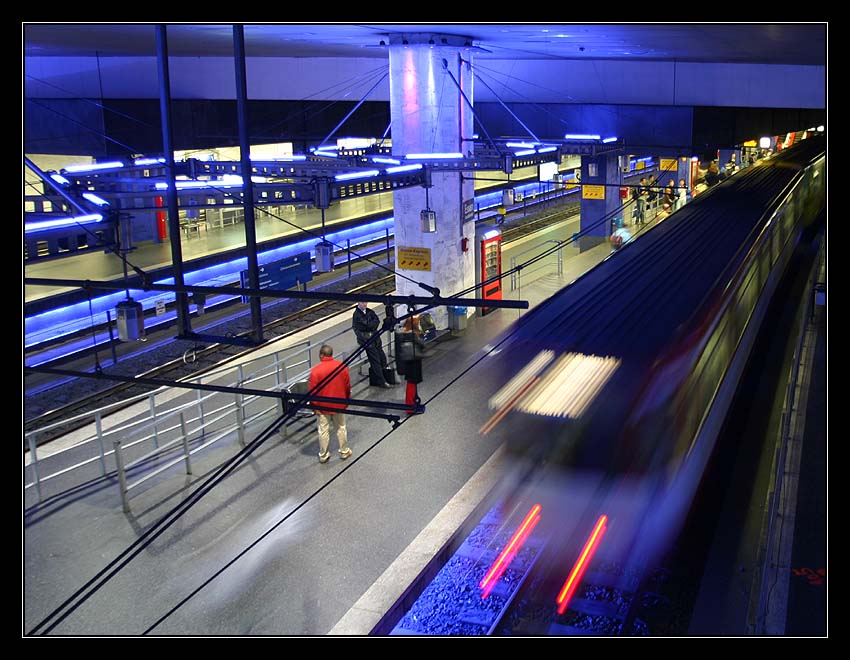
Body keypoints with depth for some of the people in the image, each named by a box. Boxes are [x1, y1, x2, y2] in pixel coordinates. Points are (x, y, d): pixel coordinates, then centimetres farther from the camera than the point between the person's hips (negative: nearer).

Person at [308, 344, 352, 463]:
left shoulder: (316, 370, -18)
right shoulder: (342, 366, -8)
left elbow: (313, 391, -15)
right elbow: (348, 386, 2)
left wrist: (315, 406, -3)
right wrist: (346, 401, 16)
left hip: (323, 406, -3)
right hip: (339, 405, 3)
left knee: (323, 431, 10)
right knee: (341, 428, 19)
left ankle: (323, 455, 20)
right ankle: (344, 452, 29)